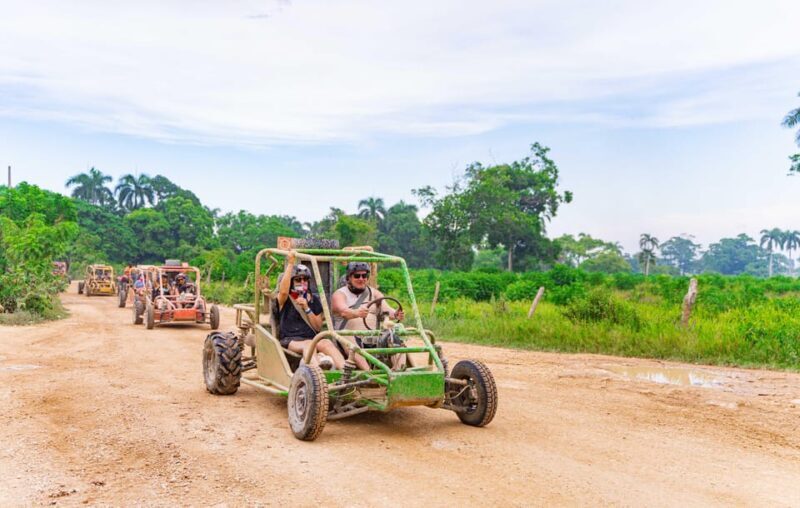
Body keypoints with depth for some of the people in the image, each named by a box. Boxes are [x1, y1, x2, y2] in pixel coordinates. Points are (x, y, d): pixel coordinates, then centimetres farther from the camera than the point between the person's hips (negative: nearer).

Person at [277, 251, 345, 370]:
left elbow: (318, 327, 9)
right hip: (290, 341, -3)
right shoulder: (284, 299, 7)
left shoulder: (314, 299, 17)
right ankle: (318, 368, -66)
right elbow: (283, 291, -20)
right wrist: (290, 263, -19)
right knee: (308, 344, -37)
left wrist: (306, 308, -6)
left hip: (312, 338, 3)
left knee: (327, 343, -31)